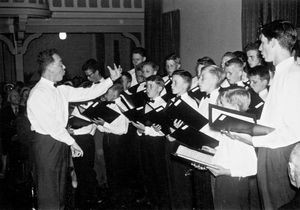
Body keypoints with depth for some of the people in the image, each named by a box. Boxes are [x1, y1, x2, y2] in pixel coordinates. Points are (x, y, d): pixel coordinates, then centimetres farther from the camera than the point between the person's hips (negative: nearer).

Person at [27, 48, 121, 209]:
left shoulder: (60, 90, 7)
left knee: (60, 186, 19)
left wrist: (111, 80, 5)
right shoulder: (38, 93, -19)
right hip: (46, 143, -9)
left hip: (61, 140, 9)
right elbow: (51, 125, -21)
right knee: (49, 189, 2)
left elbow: (85, 93, 8)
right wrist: (72, 142, -14)